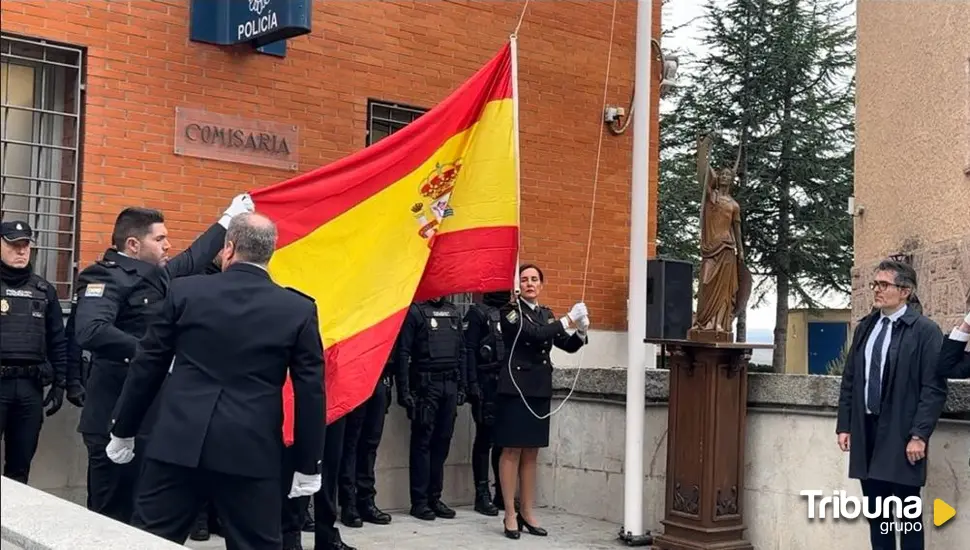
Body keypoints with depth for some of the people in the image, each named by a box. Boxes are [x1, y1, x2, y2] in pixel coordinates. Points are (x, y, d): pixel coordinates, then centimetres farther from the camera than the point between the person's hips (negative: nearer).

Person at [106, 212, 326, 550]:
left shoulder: (185, 292, 1)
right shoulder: (299, 310, -1)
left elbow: (147, 366, 6)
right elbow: (311, 392, -1)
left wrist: (123, 431, 18)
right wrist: (308, 465, 6)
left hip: (178, 443, 1)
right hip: (253, 452, 0)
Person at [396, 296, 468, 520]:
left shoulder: (454, 312, 15)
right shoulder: (415, 311, -3)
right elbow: (403, 353, -7)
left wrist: (462, 386, 11)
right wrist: (404, 391, -13)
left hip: (450, 385, 5)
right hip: (425, 385, -5)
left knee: (442, 442, 8)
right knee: (422, 442, -1)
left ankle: (434, 497, 16)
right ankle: (419, 500, 4)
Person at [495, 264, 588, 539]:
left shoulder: (546, 314, 14)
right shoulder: (510, 311, -5)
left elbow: (568, 346, 10)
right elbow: (536, 335, -21)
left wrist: (581, 332, -9)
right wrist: (567, 319, -19)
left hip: (540, 389, 6)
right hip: (515, 388, -6)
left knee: (531, 452, 11)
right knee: (512, 451, -1)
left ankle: (527, 513, 18)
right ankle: (510, 515, 4)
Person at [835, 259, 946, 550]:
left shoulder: (925, 331, -7)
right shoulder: (864, 328, 11)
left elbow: (934, 389, -11)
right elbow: (849, 381, 13)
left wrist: (919, 435, -16)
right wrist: (844, 426, 8)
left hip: (901, 435, -5)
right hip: (866, 431, 6)